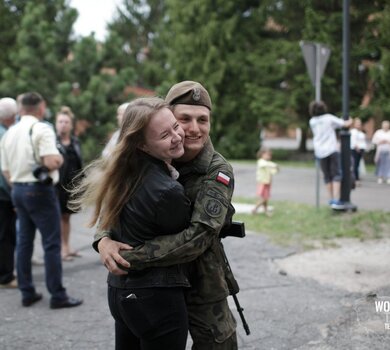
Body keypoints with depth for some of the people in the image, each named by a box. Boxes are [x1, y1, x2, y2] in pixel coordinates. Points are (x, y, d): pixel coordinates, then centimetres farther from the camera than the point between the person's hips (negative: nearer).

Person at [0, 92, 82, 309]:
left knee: (24, 242, 12)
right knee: (52, 244, -3)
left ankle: (27, 293, 18)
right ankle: (58, 296, -1)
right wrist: (59, 158, -4)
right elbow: (52, 162, -25)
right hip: (39, 190, -8)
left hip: (18, 190, 8)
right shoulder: (42, 129, -13)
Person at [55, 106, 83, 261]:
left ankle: (67, 247, 23)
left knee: (66, 216, 14)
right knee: (58, 217, 0)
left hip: (72, 185, 6)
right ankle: (60, 248, 5)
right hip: (57, 185, -5)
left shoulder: (75, 142, 11)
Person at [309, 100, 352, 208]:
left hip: (320, 152, 3)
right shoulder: (329, 118, -2)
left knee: (327, 176, 13)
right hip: (332, 150, -3)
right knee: (336, 174, 0)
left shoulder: (312, 121, 7)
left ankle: (331, 199, 17)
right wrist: (349, 121, 22)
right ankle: (336, 200, -9)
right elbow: (346, 124, -2)